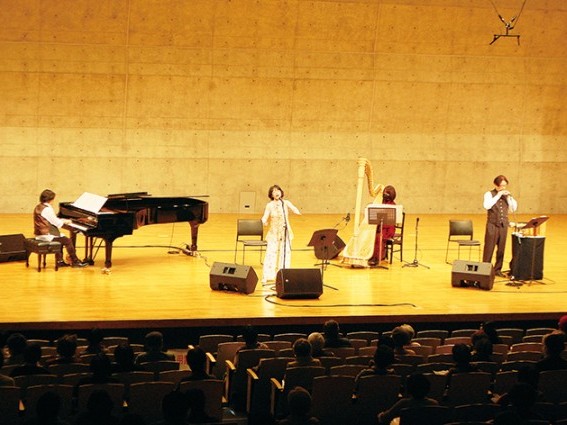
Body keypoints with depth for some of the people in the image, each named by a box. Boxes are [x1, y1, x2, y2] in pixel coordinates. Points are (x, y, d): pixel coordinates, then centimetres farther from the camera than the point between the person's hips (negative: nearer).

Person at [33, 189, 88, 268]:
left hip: (40, 234, 10)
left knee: (60, 239, 26)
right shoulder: (47, 209, -20)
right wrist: (65, 221, 4)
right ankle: (75, 261, 5)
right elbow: (57, 223, -15)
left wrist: (63, 220, 13)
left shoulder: (38, 207, 10)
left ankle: (59, 261, 24)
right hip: (47, 236, -10)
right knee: (67, 241, -3)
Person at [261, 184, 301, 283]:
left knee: (285, 254, 4)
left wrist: (297, 212, -36)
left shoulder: (286, 203, 3)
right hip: (273, 233, -2)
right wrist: (264, 221, -31)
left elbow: (293, 208, -13)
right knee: (271, 254, -9)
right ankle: (266, 277, -9)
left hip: (285, 233, 2)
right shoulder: (269, 205, -1)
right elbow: (265, 217, -8)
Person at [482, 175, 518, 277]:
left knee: (501, 248, 8)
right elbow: (486, 206, -20)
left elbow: (514, 209, 6)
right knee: (489, 248, -3)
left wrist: (509, 197, -6)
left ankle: (497, 269, 17)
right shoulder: (489, 194, -3)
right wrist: (498, 195, -19)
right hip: (492, 224, -5)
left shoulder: (507, 195, 11)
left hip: (504, 225, 5)